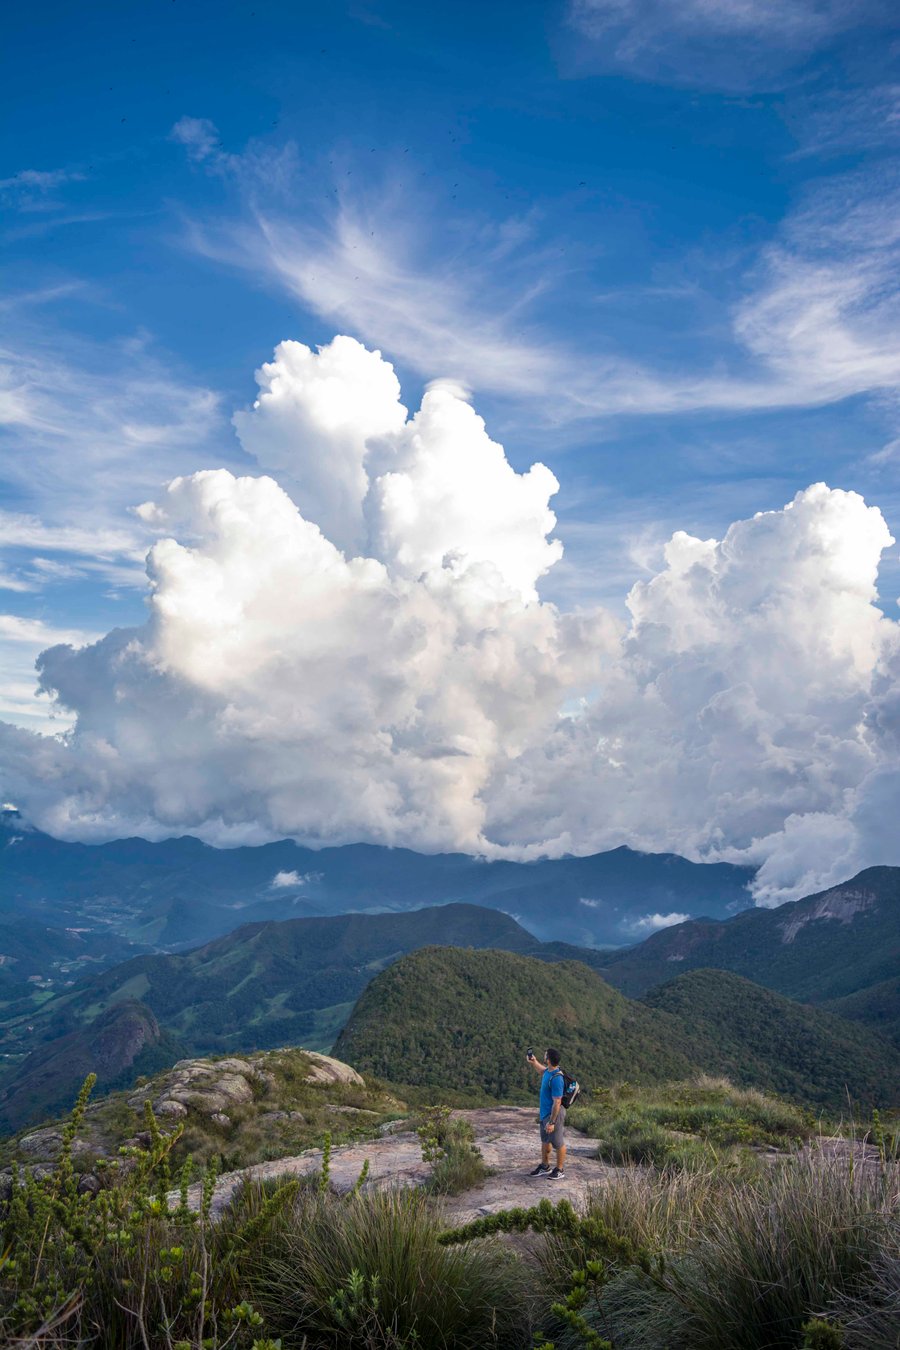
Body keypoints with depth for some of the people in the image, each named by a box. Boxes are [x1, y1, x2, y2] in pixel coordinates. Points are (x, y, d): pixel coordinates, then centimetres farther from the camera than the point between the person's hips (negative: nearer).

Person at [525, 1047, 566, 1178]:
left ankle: (560, 1170, 25)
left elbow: (557, 1102, -27)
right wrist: (534, 1062, 14)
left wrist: (552, 1122, -24)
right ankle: (545, 1166, 38)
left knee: (558, 1143, 9)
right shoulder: (549, 1070, -3)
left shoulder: (556, 1078, -30)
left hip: (555, 1114, -10)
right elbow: (542, 1071, 26)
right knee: (545, 1141, 22)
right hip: (545, 1113, 10)